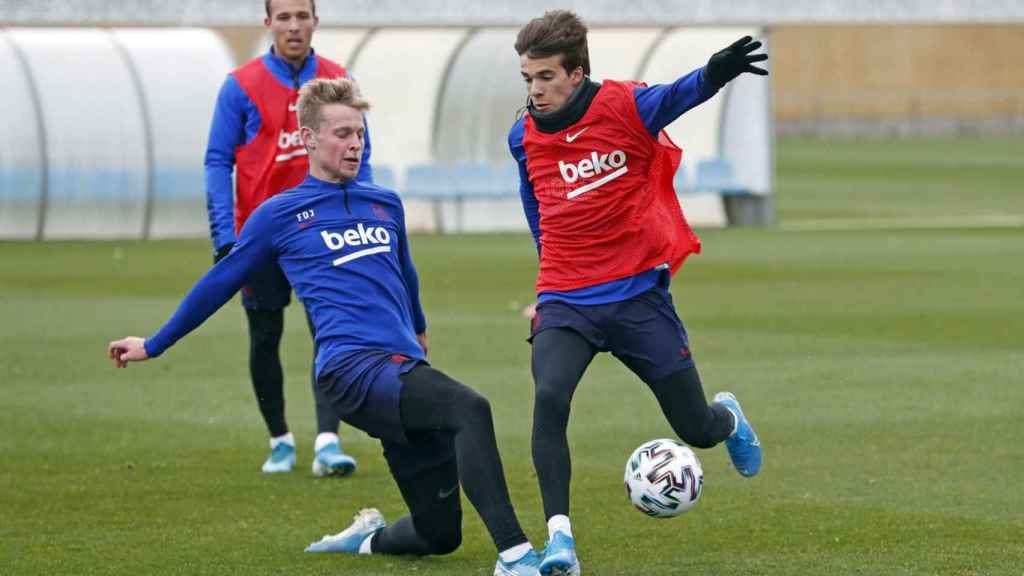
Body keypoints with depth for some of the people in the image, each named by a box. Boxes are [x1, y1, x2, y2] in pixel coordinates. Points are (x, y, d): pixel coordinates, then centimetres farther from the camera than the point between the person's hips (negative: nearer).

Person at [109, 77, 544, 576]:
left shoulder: (386, 205, 20)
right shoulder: (279, 215, 7)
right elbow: (220, 283, 18)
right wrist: (154, 346, 25)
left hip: (406, 368, 6)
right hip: (354, 367, -6)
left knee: (440, 534, 1)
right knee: (470, 410, -34)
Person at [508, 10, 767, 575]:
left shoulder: (624, 106, -10)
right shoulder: (524, 137, 2)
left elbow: (676, 95, -28)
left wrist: (714, 74, -50)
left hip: (638, 295, -2)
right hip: (565, 301, 2)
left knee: (697, 430, 7)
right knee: (549, 397, -28)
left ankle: (726, 417, 47)